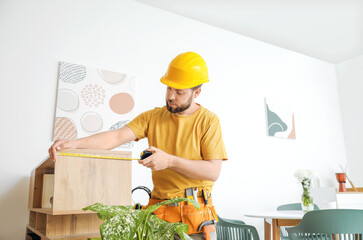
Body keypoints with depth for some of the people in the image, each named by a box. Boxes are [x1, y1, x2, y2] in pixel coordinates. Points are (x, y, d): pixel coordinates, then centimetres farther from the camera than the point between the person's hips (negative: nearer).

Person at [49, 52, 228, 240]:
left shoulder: (208, 120, -6)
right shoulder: (152, 117, 4)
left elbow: (213, 171, -12)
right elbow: (117, 136, -7)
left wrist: (170, 161, -20)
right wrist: (75, 143, -21)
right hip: (158, 211, 2)